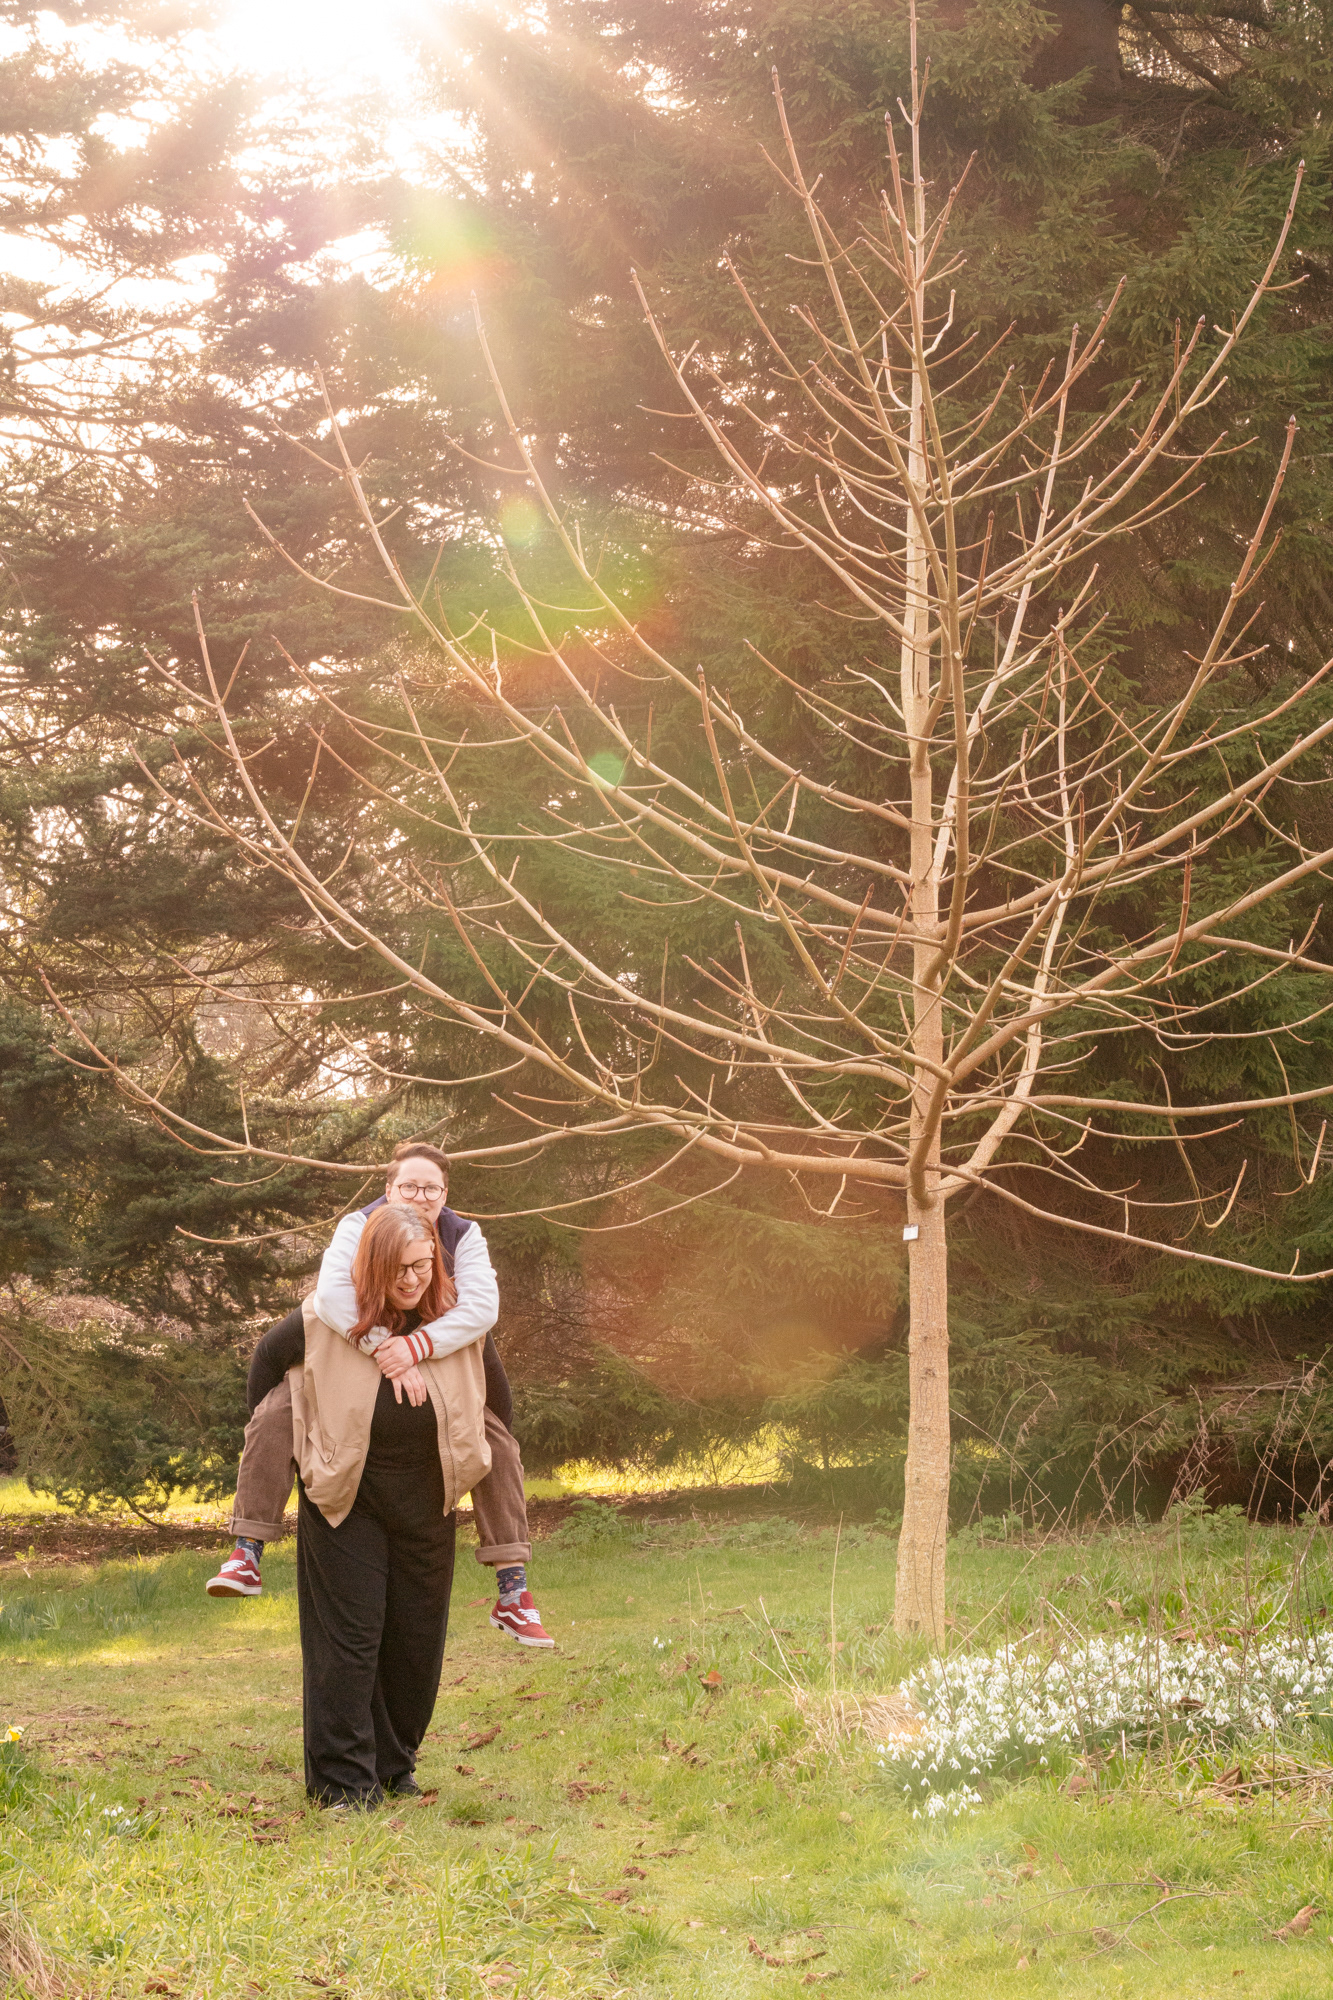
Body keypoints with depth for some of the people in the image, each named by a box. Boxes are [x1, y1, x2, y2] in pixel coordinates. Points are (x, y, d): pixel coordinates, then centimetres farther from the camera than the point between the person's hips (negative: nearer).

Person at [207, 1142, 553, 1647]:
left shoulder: (463, 1237, -18)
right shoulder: (360, 1228, -23)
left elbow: (482, 1306, -36)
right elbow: (331, 1292, -41)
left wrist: (417, 1346, -50)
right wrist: (383, 1347, -52)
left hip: (439, 1365, 1)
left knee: (497, 1443, -13)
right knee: (274, 1417, -23)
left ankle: (513, 1593, -6)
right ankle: (246, 1557, -19)